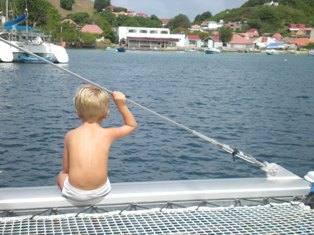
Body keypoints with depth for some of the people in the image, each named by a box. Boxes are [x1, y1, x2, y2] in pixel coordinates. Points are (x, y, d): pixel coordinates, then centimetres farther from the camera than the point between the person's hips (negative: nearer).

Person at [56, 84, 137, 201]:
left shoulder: (70, 135, -1)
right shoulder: (108, 134, -2)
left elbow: (66, 168, 6)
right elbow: (132, 125, 17)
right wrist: (121, 105, 9)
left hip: (74, 193, -1)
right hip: (101, 191, 1)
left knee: (61, 175, 34)